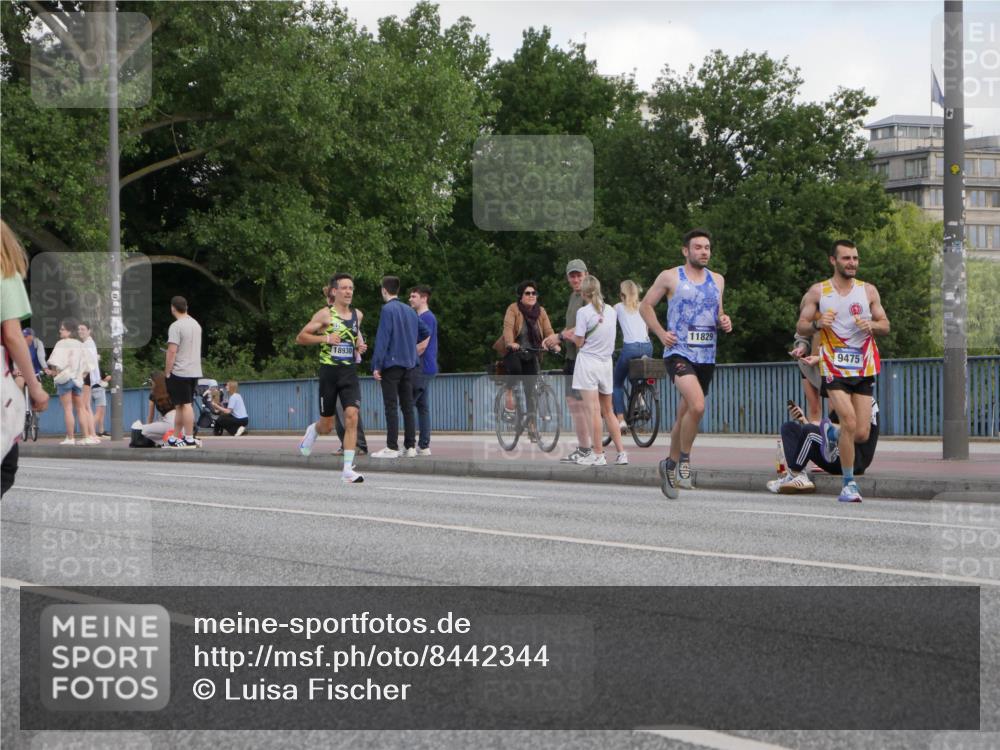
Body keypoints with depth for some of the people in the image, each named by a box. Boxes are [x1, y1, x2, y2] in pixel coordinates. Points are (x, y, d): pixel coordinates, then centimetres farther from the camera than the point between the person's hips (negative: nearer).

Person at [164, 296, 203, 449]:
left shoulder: (176, 327, -14)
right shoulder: (196, 324, 13)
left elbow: (172, 351, -19)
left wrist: (167, 372, -11)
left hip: (180, 372, -8)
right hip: (195, 371, 8)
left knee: (185, 405, -5)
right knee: (180, 405, 13)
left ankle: (189, 439, -5)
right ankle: (175, 438, 17)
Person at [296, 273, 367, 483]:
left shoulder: (357, 315, 9)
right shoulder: (325, 314, -4)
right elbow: (300, 338, -3)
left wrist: (360, 346, 9)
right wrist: (324, 338, -16)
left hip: (350, 372, 3)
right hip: (329, 372, -3)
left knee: (352, 416, -16)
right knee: (326, 426, 8)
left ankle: (347, 469, -15)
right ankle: (312, 430, 47)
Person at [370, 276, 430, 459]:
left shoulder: (388, 309, -9)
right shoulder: (409, 310, 13)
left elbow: (382, 338, -14)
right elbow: (425, 333, 20)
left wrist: (376, 366, -14)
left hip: (391, 363, -7)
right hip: (409, 364, 7)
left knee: (391, 406, -6)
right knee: (407, 406, 8)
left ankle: (392, 447, -8)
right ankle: (410, 446, 8)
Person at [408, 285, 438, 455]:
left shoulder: (427, 317, -12)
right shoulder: (421, 317, 19)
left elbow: (423, 345, -19)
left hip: (422, 368, -10)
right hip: (424, 368, 10)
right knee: (422, 407, 8)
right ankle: (424, 445, 8)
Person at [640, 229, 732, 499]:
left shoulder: (717, 280, 13)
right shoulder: (670, 277, -1)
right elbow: (645, 306, 6)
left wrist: (724, 322, 2)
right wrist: (661, 333, -6)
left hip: (706, 356, 6)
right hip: (679, 352, -6)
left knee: (685, 414, 13)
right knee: (697, 405, -25)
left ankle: (670, 464, 30)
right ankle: (684, 461, -8)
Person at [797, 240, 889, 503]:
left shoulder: (868, 291, 7)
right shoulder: (818, 292, 2)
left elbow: (885, 326, 11)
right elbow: (801, 327, 4)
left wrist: (871, 326, -11)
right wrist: (818, 324, -17)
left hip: (863, 368, 3)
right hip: (834, 368, -3)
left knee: (862, 434, -2)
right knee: (850, 422, -20)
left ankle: (831, 432, 33)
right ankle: (849, 484, -8)